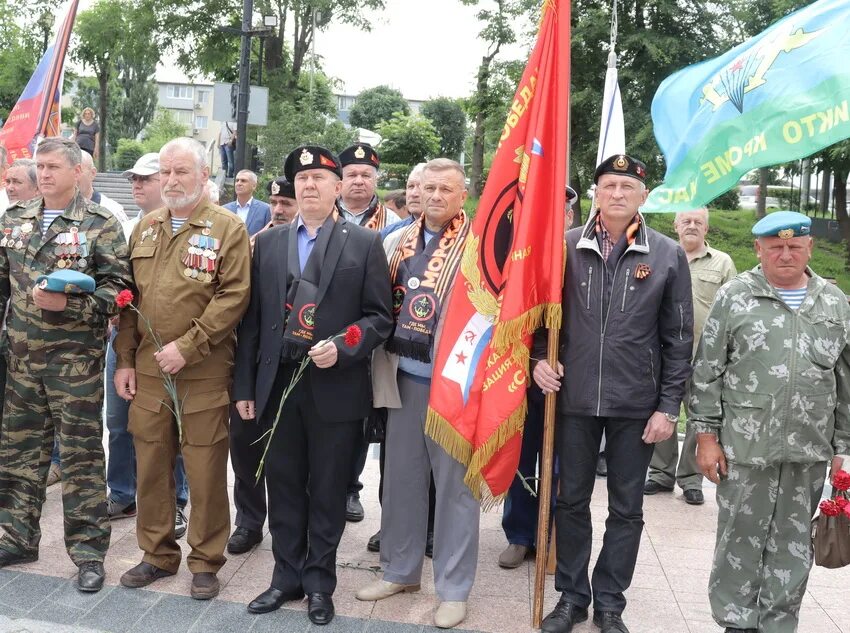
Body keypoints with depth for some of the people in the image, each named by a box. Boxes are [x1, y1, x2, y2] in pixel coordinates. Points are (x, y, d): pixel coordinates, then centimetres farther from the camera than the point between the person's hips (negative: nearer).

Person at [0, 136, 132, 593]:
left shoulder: (100, 223, -5)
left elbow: (116, 286, -10)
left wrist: (68, 305, -23)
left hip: (76, 358, -5)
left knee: (82, 454, 1)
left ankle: (88, 551, 11)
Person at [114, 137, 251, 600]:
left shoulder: (228, 228, -4)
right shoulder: (145, 228, 13)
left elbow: (234, 297, -12)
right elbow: (129, 297, 14)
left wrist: (187, 347, -16)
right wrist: (124, 359, 9)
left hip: (204, 372, -5)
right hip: (147, 369, 5)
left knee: (205, 469, 3)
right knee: (150, 464, 12)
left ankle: (206, 561, 18)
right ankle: (158, 554, 29)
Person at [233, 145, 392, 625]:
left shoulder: (365, 243, 0)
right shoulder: (268, 242, 9)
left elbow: (379, 316, -2)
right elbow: (253, 318, 7)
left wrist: (342, 346, -19)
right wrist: (245, 385, 4)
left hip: (335, 389, -3)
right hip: (277, 385, 3)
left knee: (328, 491, 8)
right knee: (283, 488, 12)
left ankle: (320, 582, 24)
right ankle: (288, 577, 28)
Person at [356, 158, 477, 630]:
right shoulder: (400, 242, 9)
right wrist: (384, 368, 8)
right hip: (405, 377, 5)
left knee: (454, 483, 5)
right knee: (400, 476, 15)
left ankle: (453, 587, 18)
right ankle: (400, 570, 32)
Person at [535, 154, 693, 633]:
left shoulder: (669, 255, -1)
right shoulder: (566, 247, 1)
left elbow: (678, 338, 0)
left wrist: (669, 407, -4)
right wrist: (540, 358, -9)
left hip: (637, 404, 0)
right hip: (575, 397, 1)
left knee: (627, 509, 11)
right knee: (571, 501, 12)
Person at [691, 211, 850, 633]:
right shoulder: (734, 298, -1)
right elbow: (706, 373, -2)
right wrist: (706, 436, -5)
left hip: (809, 453, 3)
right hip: (745, 447, -2)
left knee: (793, 547, 11)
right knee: (740, 539, 8)